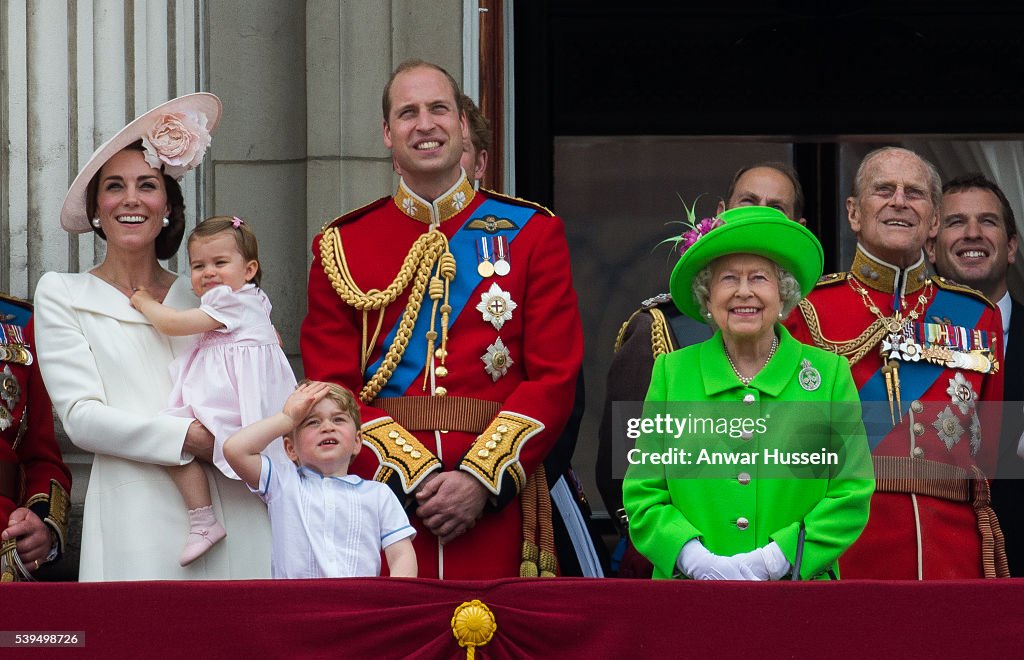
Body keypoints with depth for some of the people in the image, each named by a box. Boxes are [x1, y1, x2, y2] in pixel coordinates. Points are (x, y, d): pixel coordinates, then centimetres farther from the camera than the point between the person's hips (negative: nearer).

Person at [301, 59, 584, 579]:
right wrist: (413, 477, -12)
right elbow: (331, 389, 2)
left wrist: (481, 480, -11)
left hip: (496, 507, 0)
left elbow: (555, 377, 1)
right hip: (382, 495, 0)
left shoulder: (532, 233, 8)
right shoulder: (340, 246, 9)